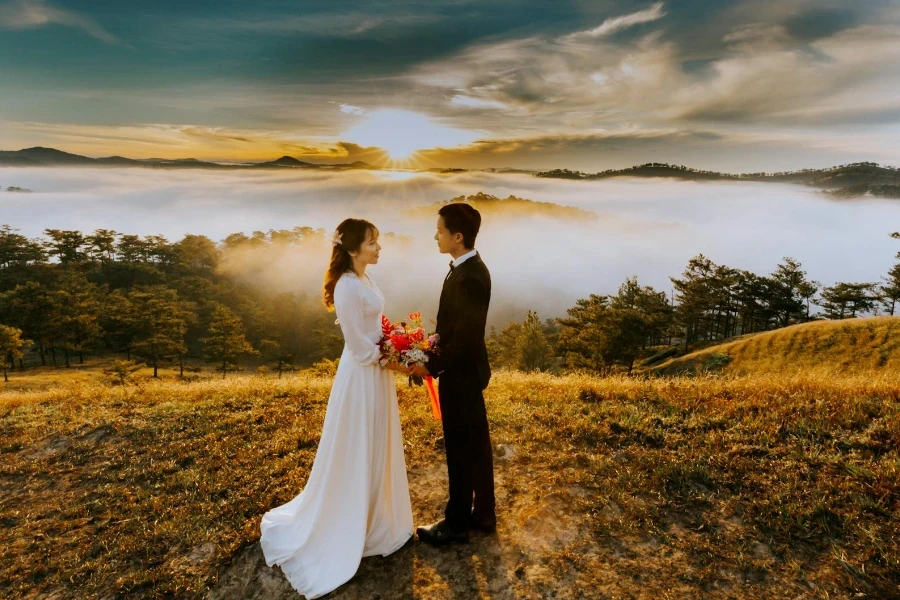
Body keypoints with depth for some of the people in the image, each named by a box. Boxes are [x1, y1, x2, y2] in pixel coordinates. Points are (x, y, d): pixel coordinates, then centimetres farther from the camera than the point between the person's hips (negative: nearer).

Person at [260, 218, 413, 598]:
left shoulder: (364, 280, 7)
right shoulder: (348, 286, -23)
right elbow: (359, 345, -22)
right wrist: (397, 364, -14)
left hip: (377, 371, 10)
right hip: (363, 375, -9)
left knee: (376, 450, 22)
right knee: (355, 454, 6)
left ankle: (372, 519, 41)